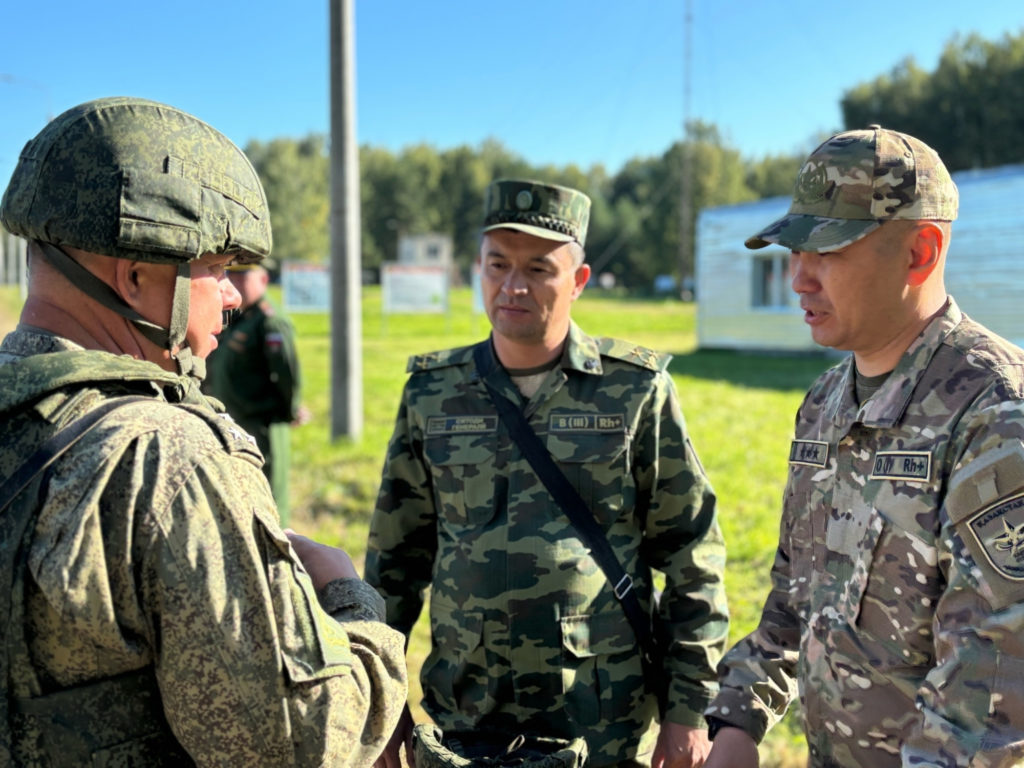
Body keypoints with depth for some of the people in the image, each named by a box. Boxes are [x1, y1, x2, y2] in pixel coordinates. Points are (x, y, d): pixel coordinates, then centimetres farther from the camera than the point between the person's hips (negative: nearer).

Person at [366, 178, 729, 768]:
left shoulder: (636, 391, -5)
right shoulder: (432, 394, 2)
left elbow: (693, 561, -2)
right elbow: (396, 558, 9)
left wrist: (690, 709, -4)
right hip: (463, 721, 3)